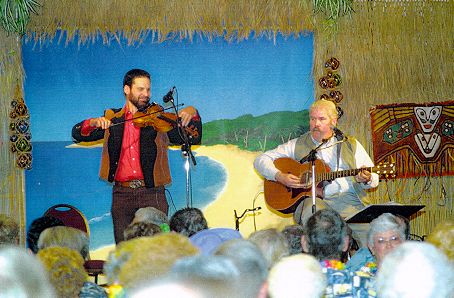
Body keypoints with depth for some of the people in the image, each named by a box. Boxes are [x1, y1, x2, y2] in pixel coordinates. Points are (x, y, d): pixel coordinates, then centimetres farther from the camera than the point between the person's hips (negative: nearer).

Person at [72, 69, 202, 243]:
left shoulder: (158, 119, 10)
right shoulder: (112, 119, 13)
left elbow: (193, 138, 4)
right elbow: (77, 134, 7)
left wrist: (192, 114, -14)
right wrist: (93, 123, -13)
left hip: (152, 194, -1)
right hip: (122, 194, 1)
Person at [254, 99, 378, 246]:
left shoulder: (351, 145, 19)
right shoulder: (298, 145, 16)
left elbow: (374, 179, 15)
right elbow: (260, 160, 12)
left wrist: (366, 180, -10)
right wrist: (280, 176, -6)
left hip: (347, 201, 0)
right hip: (311, 200, 0)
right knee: (311, 211, -37)